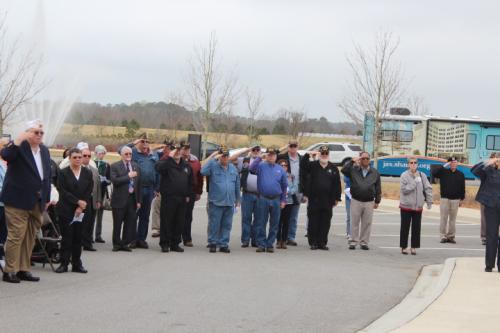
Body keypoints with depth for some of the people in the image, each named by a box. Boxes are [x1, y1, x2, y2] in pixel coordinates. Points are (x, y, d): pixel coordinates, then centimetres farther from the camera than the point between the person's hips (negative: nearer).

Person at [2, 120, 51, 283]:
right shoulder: (19, 147, -6)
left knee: (30, 237, 9)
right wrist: (19, 140, -35)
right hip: (18, 200, -7)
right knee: (16, 235, -6)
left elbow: (47, 175, 18)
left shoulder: (45, 150, 14)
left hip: (37, 202, 7)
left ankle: (24, 269, 17)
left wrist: (46, 199, 15)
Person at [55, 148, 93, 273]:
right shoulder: (63, 173, 0)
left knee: (78, 237, 4)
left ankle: (77, 264, 9)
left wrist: (81, 207, -8)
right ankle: (64, 263, 2)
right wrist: (78, 201, -13)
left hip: (82, 211, 2)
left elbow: (89, 192, 2)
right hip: (66, 210, -2)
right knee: (67, 237, -2)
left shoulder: (88, 173, 7)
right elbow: (63, 192, -8)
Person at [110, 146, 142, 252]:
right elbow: (114, 181, -16)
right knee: (117, 223, 4)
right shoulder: (115, 166, -3)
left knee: (130, 223, 4)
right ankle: (116, 244, 15)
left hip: (132, 199, 4)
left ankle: (125, 243, 14)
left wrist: (139, 200, 8)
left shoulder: (135, 166, 10)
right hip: (119, 199, -4)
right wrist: (128, 176, -18)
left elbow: (139, 184, 12)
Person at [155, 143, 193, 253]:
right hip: (168, 198, -5)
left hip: (182, 199, 5)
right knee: (166, 221, -2)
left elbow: (190, 182, 19)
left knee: (179, 222, 7)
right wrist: (170, 157, -27)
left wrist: (188, 195, 11)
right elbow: (159, 168, -26)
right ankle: (164, 244, 5)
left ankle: (175, 244, 16)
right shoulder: (167, 163, -2)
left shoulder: (186, 166, 15)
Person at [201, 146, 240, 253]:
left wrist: (237, 199, 19)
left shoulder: (233, 168, 12)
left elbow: (237, 185, 18)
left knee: (227, 225, 7)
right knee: (214, 224, -1)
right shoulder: (213, 166, -2)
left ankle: (223, 244, 14)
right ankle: (212, 243, 9)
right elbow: (203, 171, -22)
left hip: (230, 202, 4)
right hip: (216, 201, -4)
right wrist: (212, 158, -19)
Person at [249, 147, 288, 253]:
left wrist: (283, 200, 8)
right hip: (263, 199, -2)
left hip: (276, 200, 2)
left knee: (274, 224, 5)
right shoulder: (261, 166, 3)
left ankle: (270, 244, 14)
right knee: (261, 223, 0)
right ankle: (261, 244, 6)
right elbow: (251, 168, -18)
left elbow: (284, 186, 13)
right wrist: (259, 157, -20)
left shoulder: (280, 169, 10)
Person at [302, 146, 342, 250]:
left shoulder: (333, 168, 9)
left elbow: (337, 184, 9)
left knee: (325, 223, 3)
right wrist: (308, 155, -19)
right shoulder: (313, 165, 6)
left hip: (327, 201, 1)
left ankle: (322, 242, 10)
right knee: (313, 222, 1)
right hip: (314, 200, -1)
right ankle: (313, 242, 7)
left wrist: (337, 198, 4)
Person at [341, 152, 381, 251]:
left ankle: (364, 242, 12)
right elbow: (344, 170, -14)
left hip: (369, 202, 1)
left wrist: (377, 201, 7)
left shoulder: (375, 172, 8)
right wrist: (352, 161, -14)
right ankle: (353, 242, 9)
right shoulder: (353, 170, 4)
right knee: (354, 223, 1)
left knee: (367, 223, 3)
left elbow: (378, 188, 10)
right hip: (356, 201, -1)